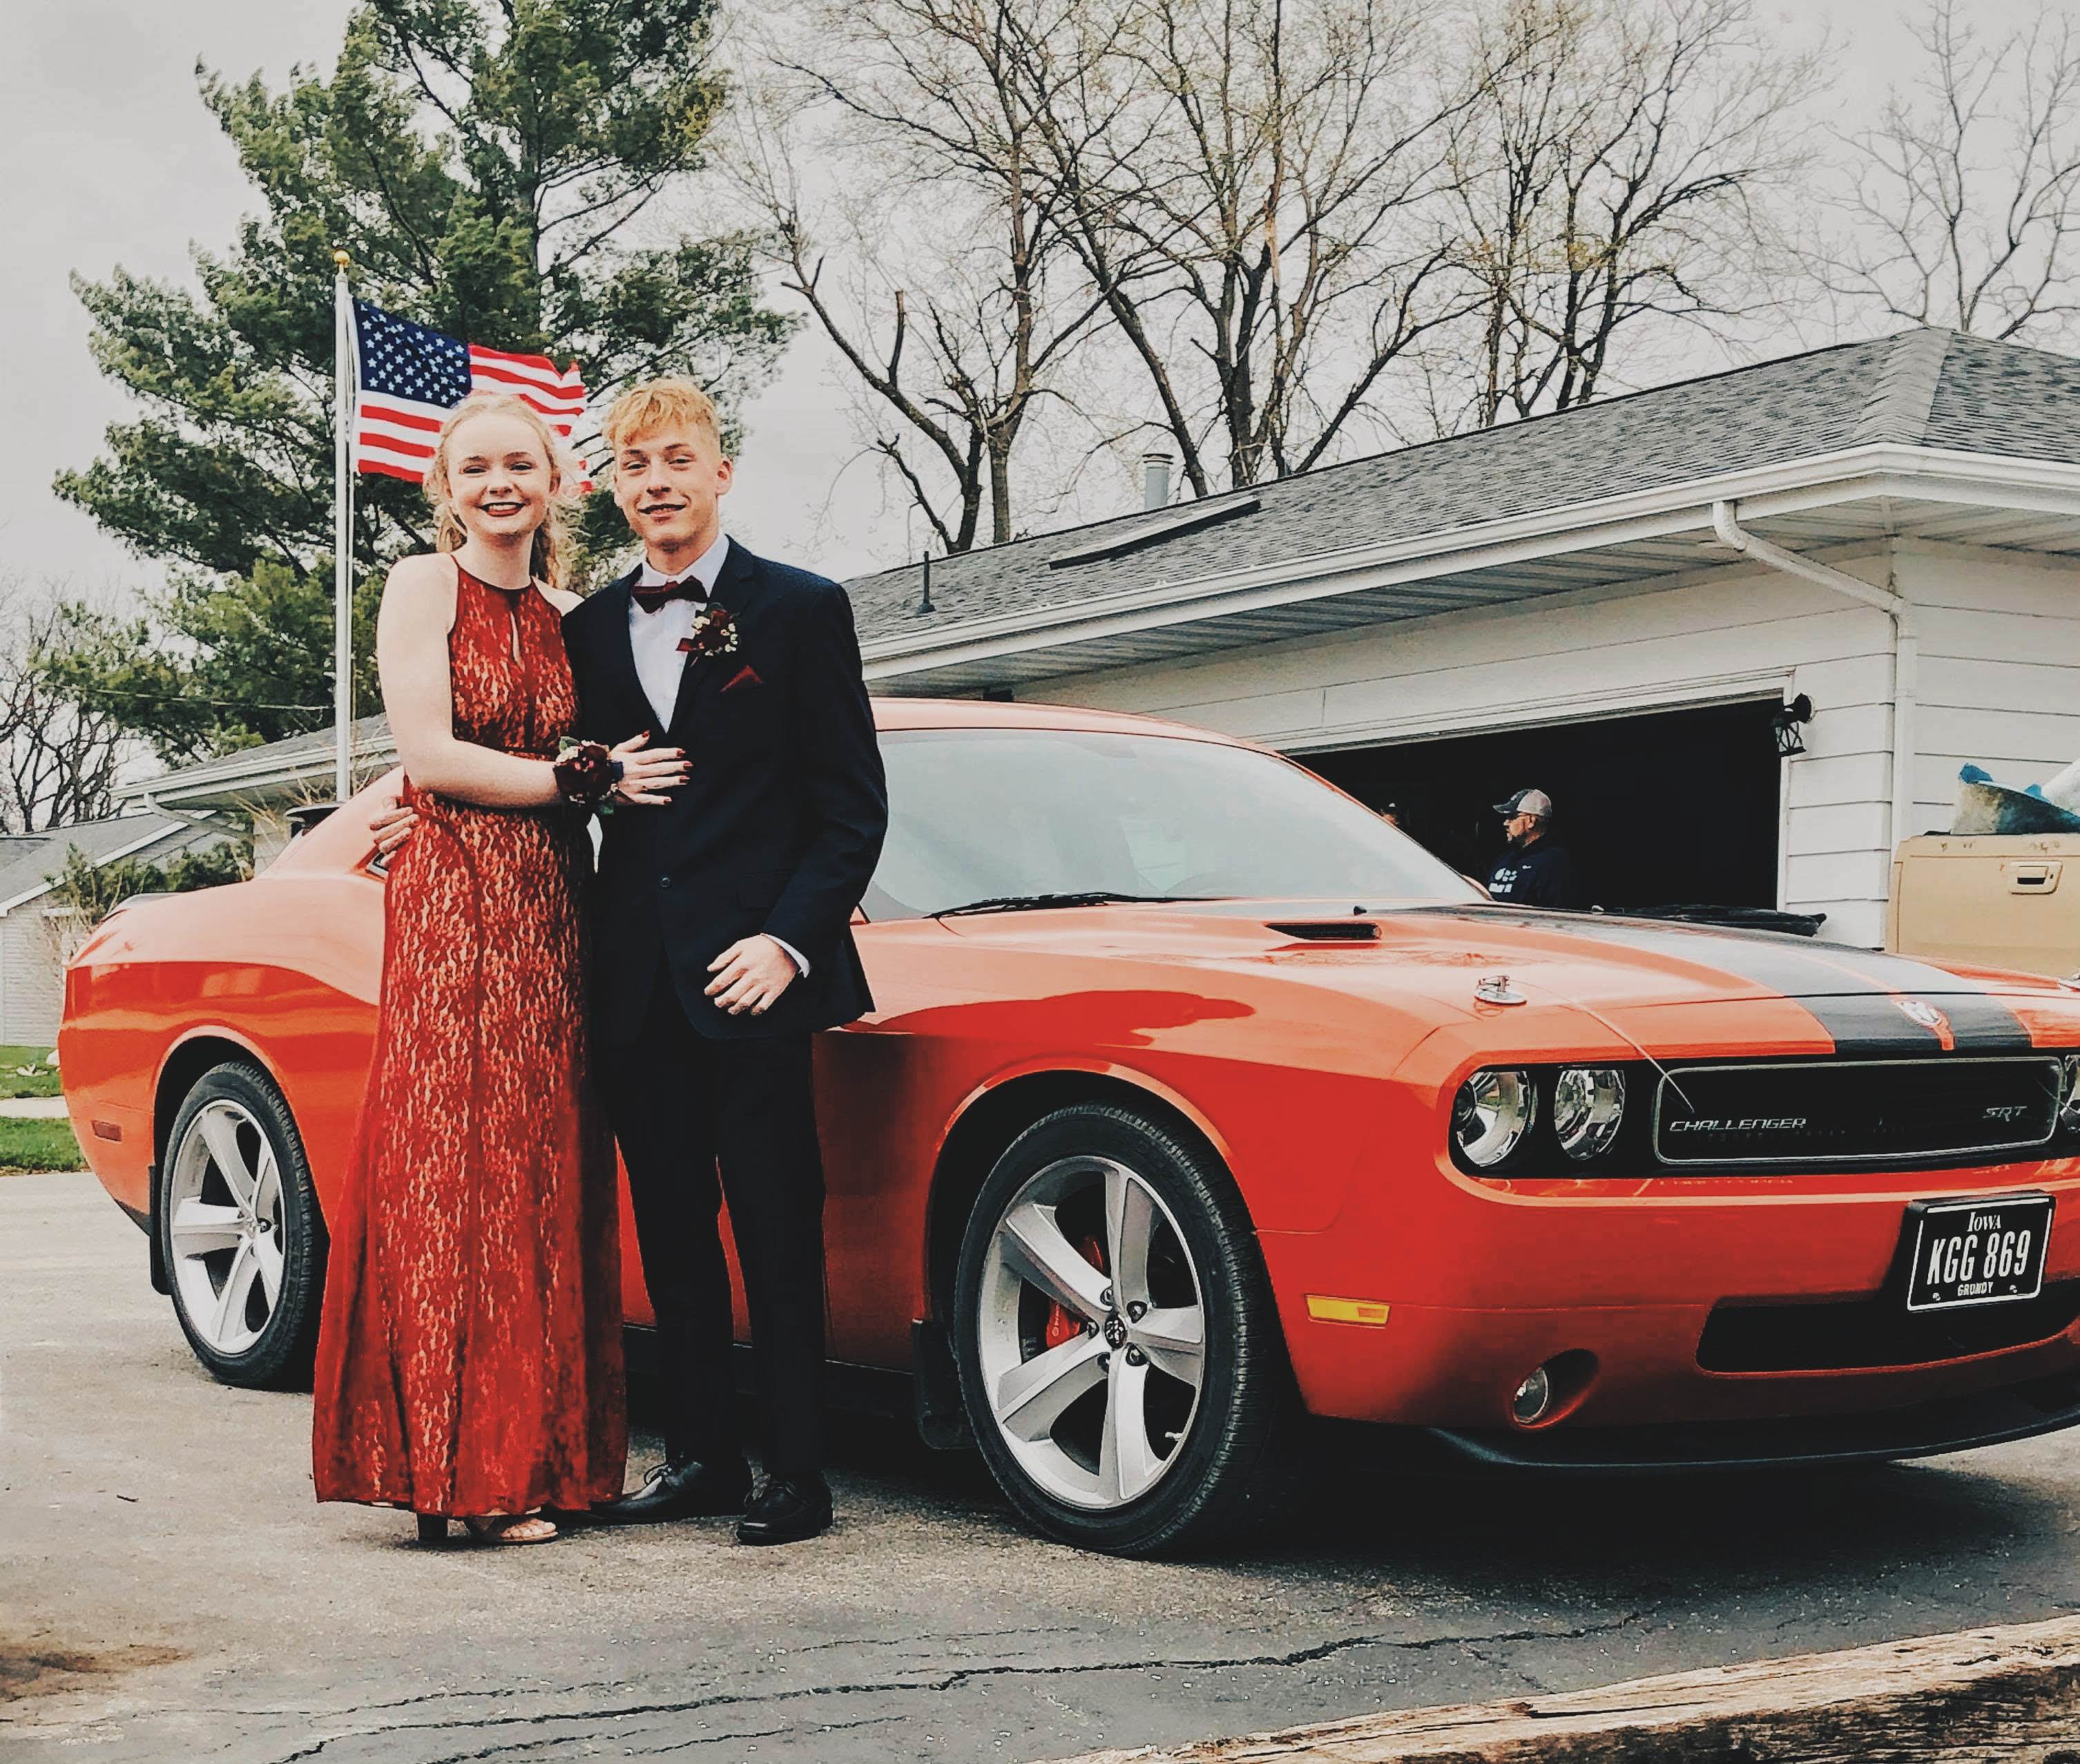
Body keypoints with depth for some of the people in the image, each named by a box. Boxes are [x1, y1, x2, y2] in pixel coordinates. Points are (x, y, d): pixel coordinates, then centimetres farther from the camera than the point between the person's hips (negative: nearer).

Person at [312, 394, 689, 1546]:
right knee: (449, 1175, -8)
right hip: (451, 900, -6)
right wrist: (581, 778, -9)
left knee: (540, 1175, 3)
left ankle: (526, 1455, 7)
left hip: (551, 911, 6)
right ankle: (453, 1469, -6)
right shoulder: (423, 586, 0)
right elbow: (429, 756, -9)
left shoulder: (562, 619, 18)